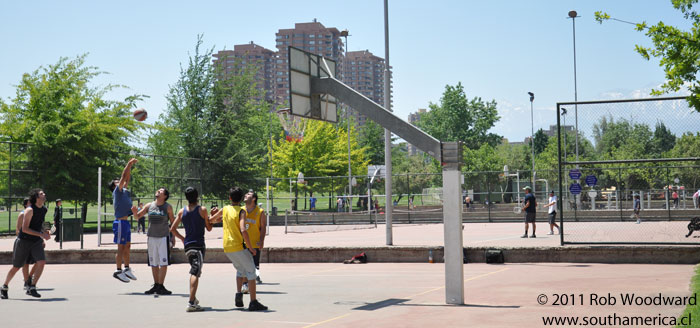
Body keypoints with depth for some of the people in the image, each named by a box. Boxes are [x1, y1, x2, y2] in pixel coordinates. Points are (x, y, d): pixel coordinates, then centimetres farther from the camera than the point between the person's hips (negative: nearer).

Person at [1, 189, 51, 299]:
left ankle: (32, 288, -9)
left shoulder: (44, 210, 3)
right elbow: (24, 229, -23)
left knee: (42, 262, -17)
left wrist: (45, 231, 3)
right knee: (16, 267, 6)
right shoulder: (30, 210, -19)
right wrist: (41, 234, -26)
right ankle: (4, 288, 28)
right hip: (24, 241, -5)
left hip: (36, 242, 5)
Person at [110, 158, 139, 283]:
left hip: (126, 222, 9)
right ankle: (118, 271, -3)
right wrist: (128, 164, -7)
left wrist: (130, 167, 12)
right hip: (120, 222, -9)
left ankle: (127, 269, 18)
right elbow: (123, 177, -11)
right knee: (121, 248, -6)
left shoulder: (124, 191, 16)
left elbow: (127, 179, 20)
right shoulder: (117, 191, -5)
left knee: (127, 246, 11)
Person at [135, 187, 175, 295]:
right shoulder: (149, 205, 6)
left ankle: (160, 286, -2)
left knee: (163, 263, -6)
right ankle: (156, 285, 16)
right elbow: (138, 216, 13)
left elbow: (173, 222, 4)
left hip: (164, 237, -3)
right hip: (151, 237, 3)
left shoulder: (168, 207, -1)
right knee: (153, 263, 8)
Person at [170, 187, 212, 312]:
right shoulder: (202, 210, -5)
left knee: (194, 272, 23)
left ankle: (193, 298, 29)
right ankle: (191, 303, -18)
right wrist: (209, 218, 18)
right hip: (198, 245, -5)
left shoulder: (182, 211, 6)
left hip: (187, 245, 5)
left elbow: (172, 229, 6)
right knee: (195, 273, -10)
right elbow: (209, 228, 2)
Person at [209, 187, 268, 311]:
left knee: (240, 270, 26)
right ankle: (253, 302, -5)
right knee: (251, 272, 1)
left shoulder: (224, 209, 7)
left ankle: (238, 294, 10)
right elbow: (243, 231, -22)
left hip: (227, 248, 6)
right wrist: (251, 248, -15)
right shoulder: (241, 211, -10)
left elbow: (211, 220, 22)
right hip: (239, 247, -6)